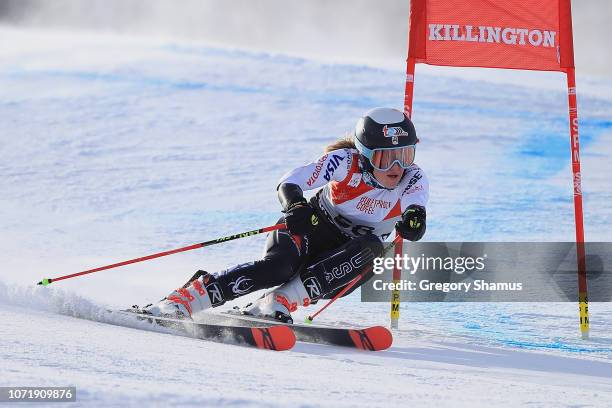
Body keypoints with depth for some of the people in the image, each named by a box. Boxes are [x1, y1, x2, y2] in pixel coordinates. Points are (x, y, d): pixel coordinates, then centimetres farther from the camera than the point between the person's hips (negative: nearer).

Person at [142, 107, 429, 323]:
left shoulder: (413, 181, -15)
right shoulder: (345, 161, -20)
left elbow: (416, 208, -36)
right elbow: (289, 183, -26)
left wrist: (414, 220, -60)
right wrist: (295, 206, -49)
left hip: (348, 260, 3)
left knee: (371, 248, -32)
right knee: (278, 266, -34)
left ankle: (280, 301, -36)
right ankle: (180, 301, -30)